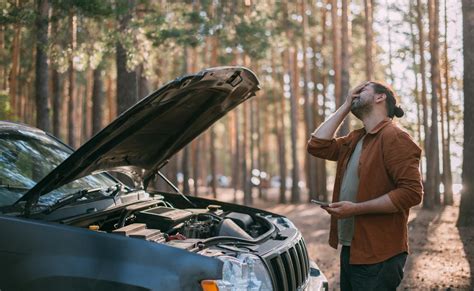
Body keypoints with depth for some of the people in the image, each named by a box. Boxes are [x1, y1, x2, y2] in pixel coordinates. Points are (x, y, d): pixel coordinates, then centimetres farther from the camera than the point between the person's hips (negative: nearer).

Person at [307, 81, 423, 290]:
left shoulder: (394, 137, -13)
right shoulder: (355, 139, 15)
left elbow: (411, 192, -20)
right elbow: (317, 146, 7)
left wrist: (356, 208, -22)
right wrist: (345, 106, 7)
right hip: (350, 250, 8)